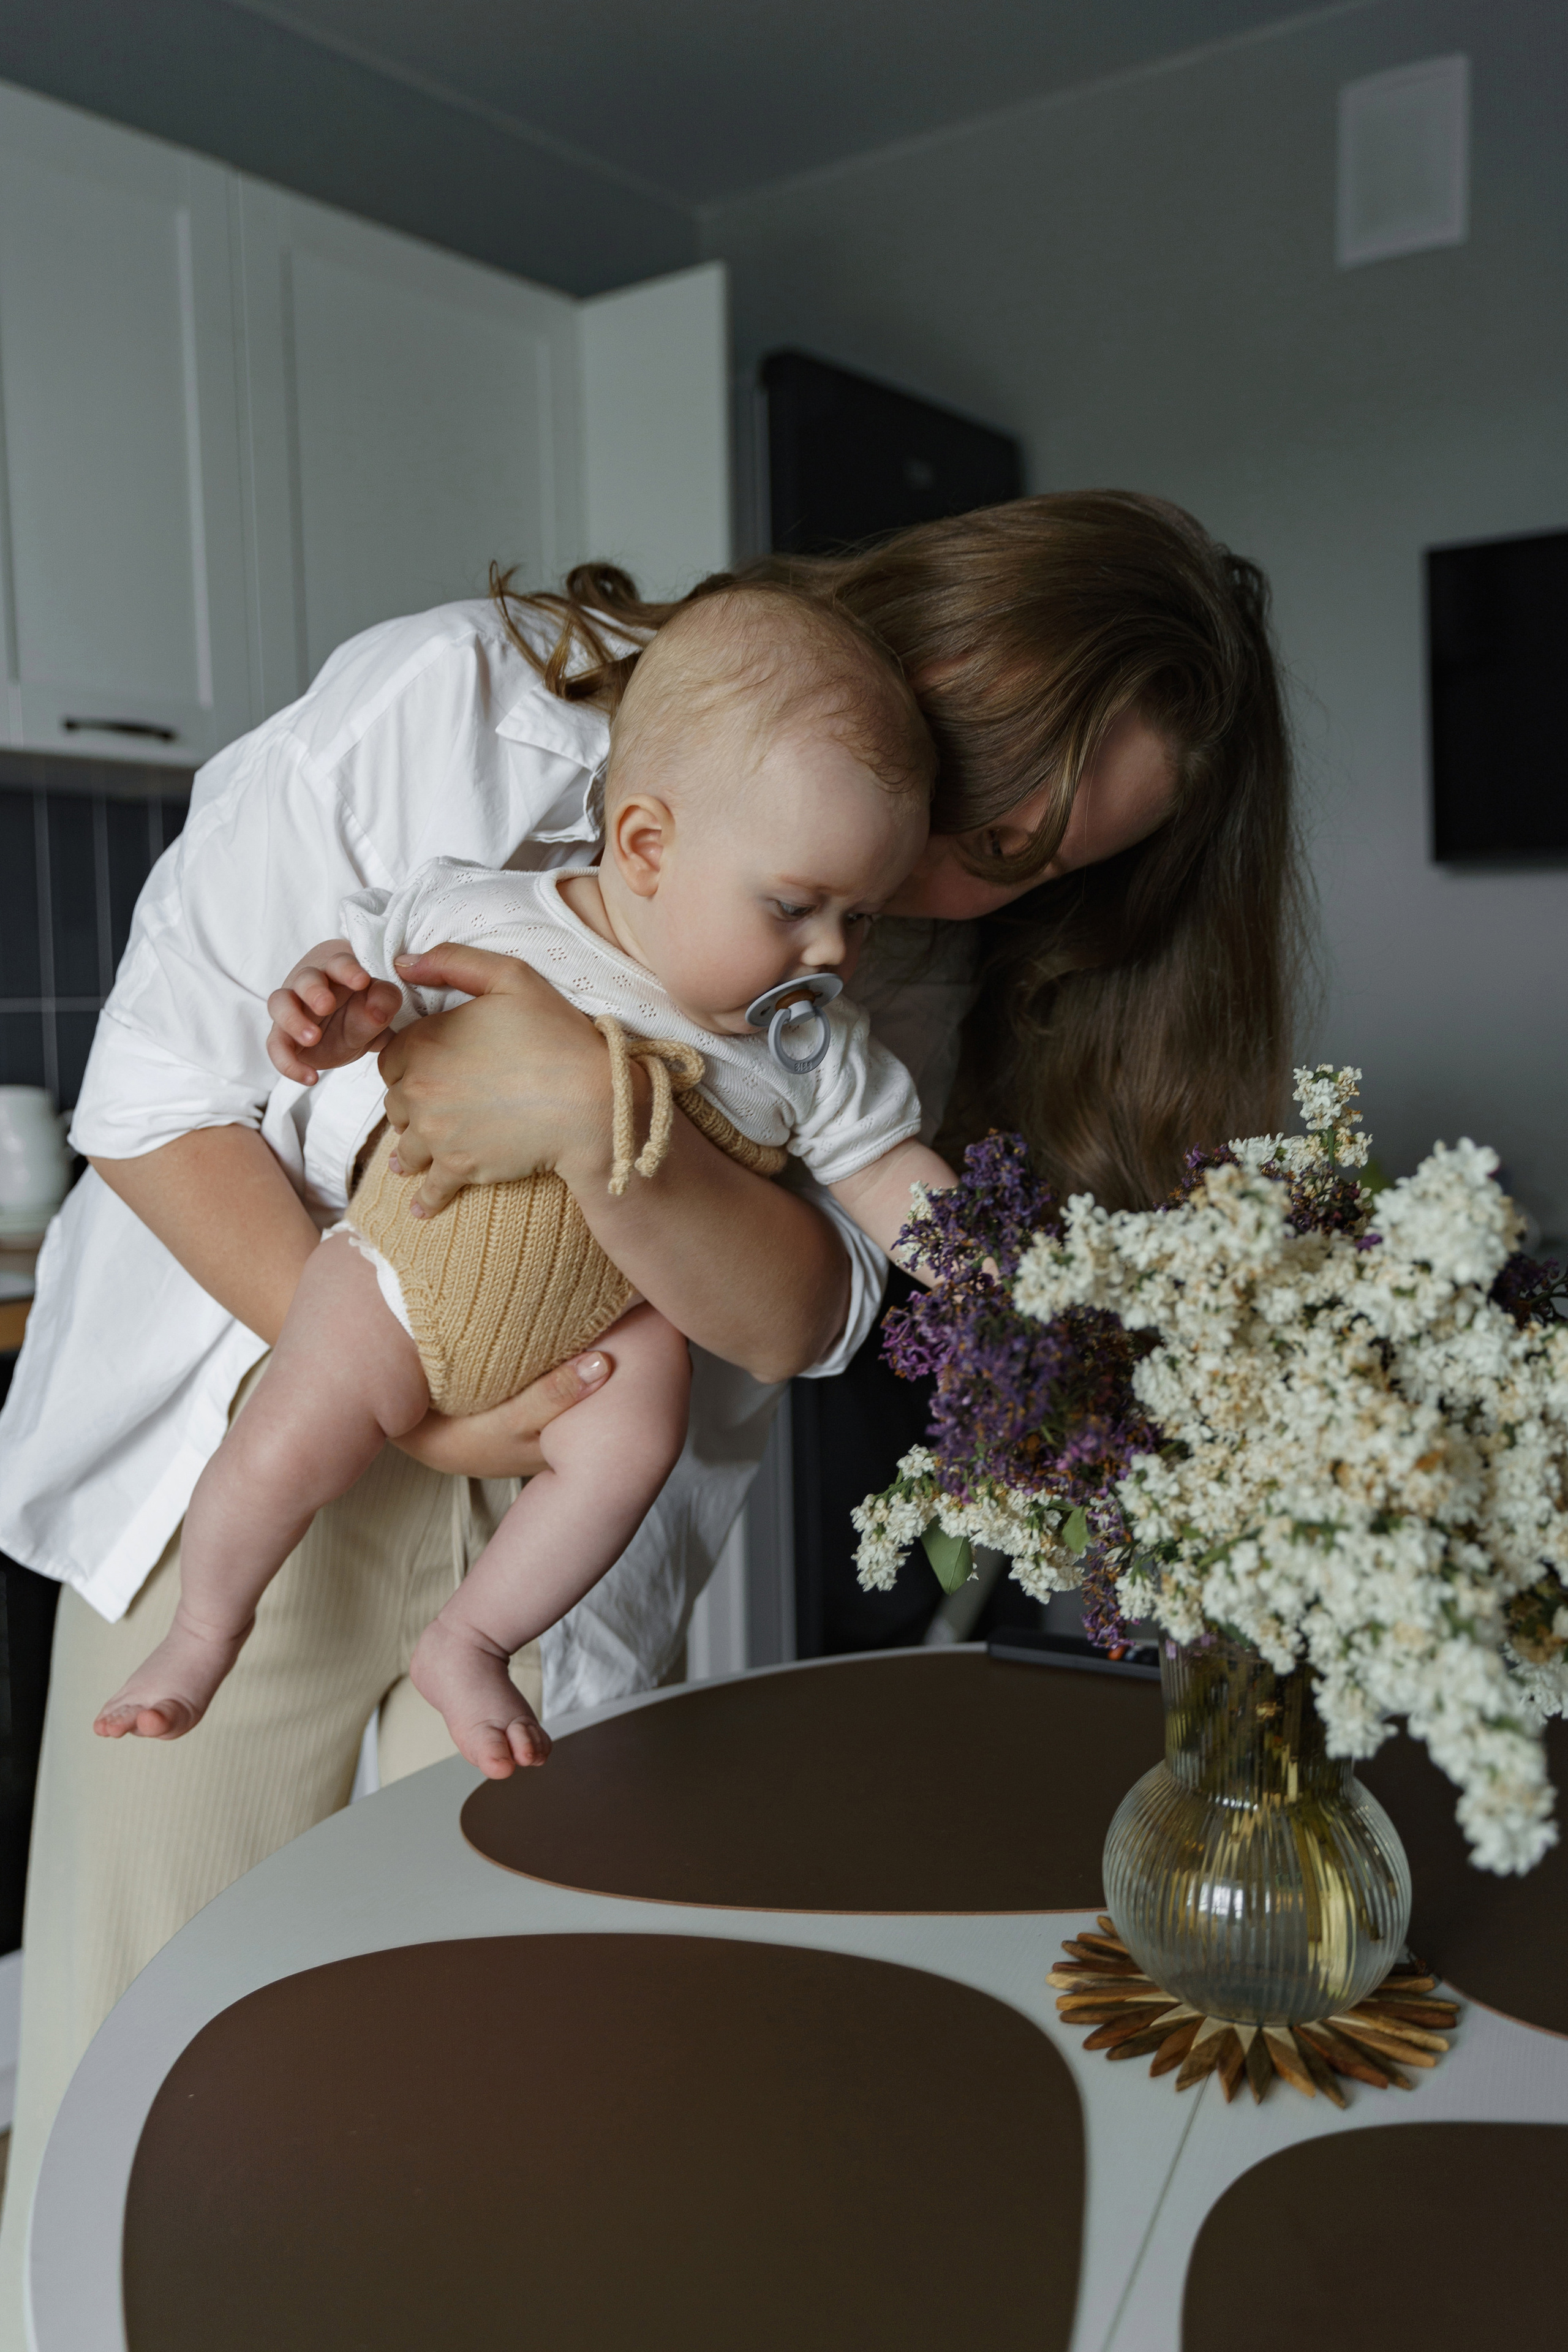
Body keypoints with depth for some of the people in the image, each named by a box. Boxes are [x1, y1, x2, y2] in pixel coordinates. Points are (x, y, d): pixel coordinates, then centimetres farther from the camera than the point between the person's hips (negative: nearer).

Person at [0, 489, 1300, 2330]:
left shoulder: (914, 961, -5)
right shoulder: (460, 701, -16)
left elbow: (798, 1316, -16)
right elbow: (156, 1091, -12)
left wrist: (592, 1115, -34)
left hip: (557, 1503, 2)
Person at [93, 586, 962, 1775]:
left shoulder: (813, 1046, -9)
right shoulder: (482, 919, -17)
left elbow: (891, 1174, -2)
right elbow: (366, 968, -4)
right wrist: (321, 1013, -26)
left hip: (611, 1319, 2)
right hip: (412, 1270, -2)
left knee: (633, 1443, -23)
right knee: (282, 1452, -11)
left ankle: (468, 1641, 1)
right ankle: (204, 1632, 22)